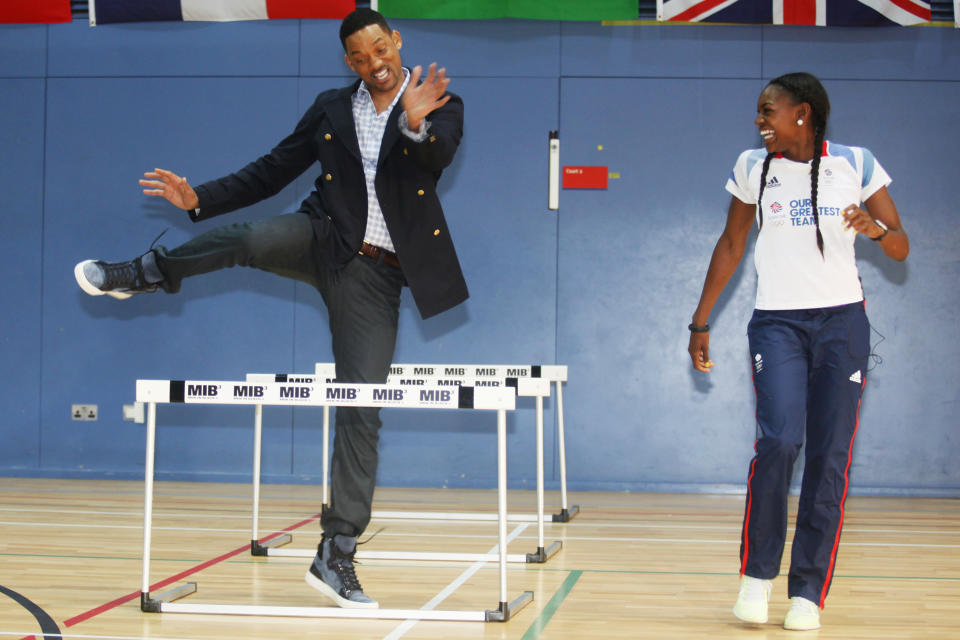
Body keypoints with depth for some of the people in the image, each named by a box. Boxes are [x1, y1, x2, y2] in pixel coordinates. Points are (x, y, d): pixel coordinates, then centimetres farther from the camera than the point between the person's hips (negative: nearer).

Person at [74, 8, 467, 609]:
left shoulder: (441, 106, 1)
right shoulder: (331, 108, 9)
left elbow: (438, 158, -20)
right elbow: (271, 172, 13)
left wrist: (417, 124, -42)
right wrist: (200, 198, 3)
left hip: (376, 273, -1)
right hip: (323, 242, 1)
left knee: (362, 413, -3)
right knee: (251, 236, -34)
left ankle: (336, 558, 2)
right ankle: (144, 273, -7)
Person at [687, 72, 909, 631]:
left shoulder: (856, 164, 1)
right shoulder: (754, 167, 5)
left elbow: (901, 249, 4)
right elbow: (731, 246, 15)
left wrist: (876, 228, -19)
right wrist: (701, 323, 13)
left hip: (842, 321, 0)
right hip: (777, 321, 0)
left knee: (831, 458, -2)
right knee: (779, 441, -18)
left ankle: (808, 592, 6)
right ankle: (757, 574, -1)